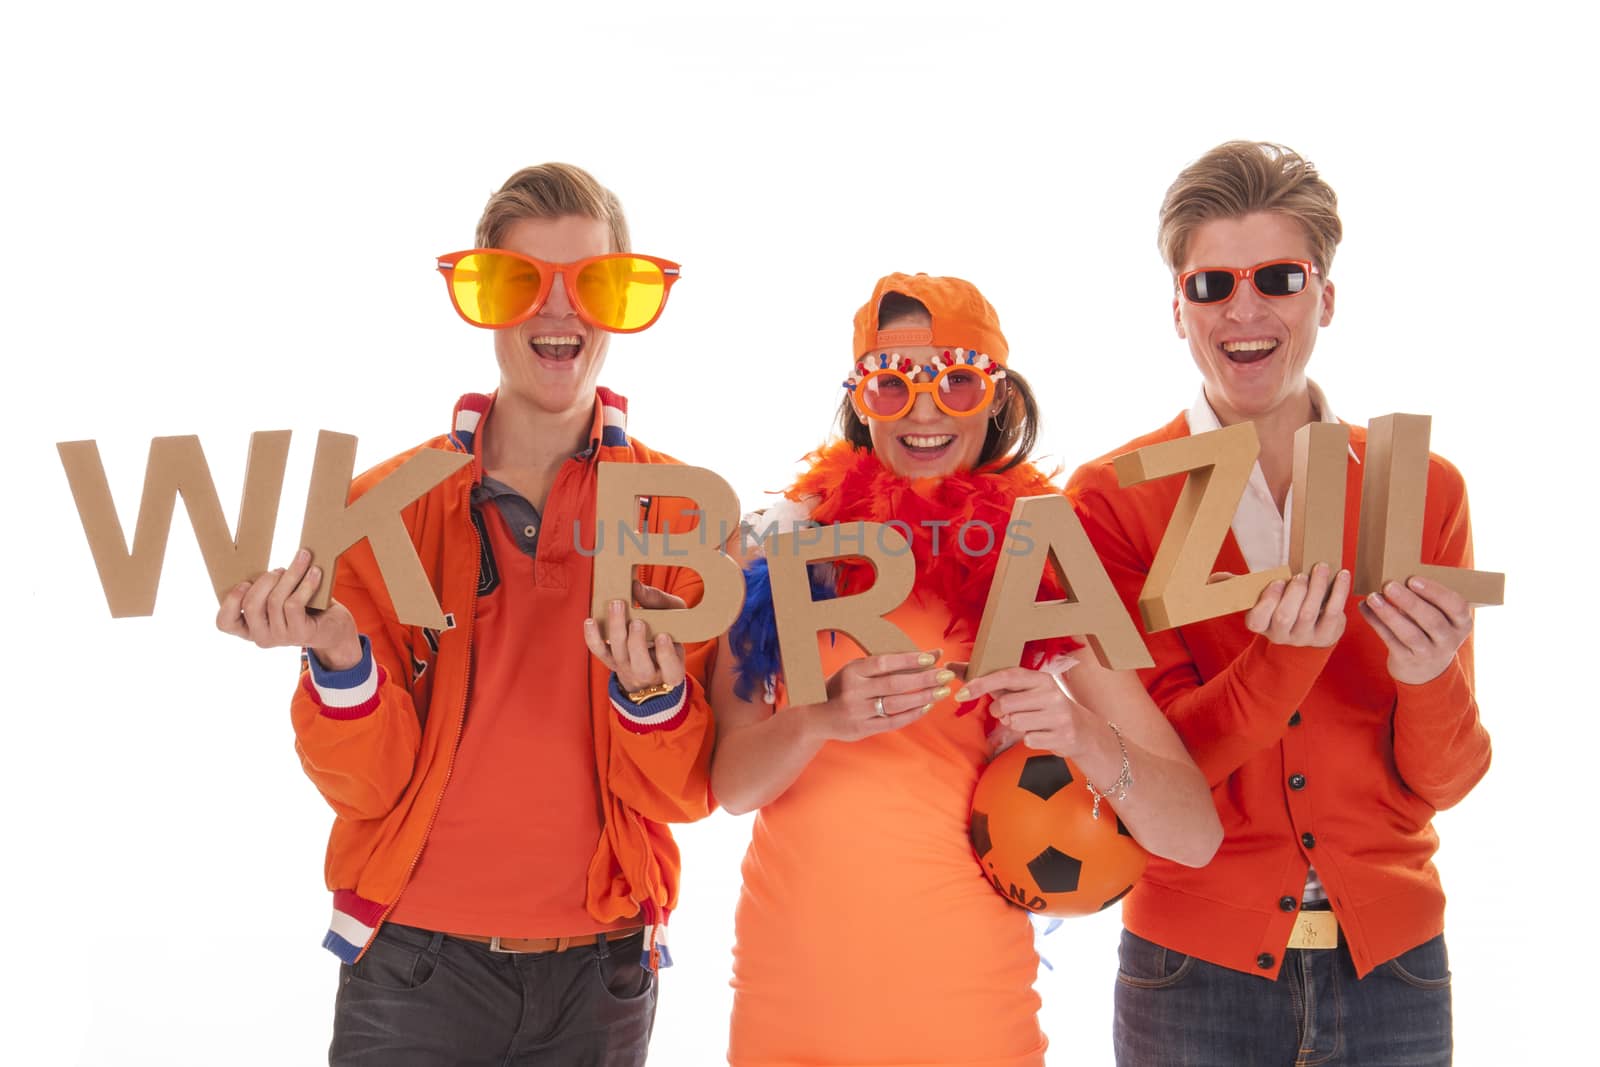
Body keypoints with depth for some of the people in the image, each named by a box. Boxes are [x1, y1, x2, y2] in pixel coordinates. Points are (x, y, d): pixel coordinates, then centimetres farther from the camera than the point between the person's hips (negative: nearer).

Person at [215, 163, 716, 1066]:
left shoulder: (687, 511, -3)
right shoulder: (387, 503, -3)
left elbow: (688, 793, -5)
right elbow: (370, 783, -6)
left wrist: (653, 692, -24)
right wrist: (338, 658, -23)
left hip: (599, 974, 1)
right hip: (415, 964, 0)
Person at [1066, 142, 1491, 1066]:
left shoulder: (1425, 488, 0)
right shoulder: (1113, 497, -6)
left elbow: (1440, 783, -2)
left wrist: (1431, 677, -22)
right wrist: (1290, 654, -26)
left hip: (1392, 967, 2)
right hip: (1198, 969, -2)